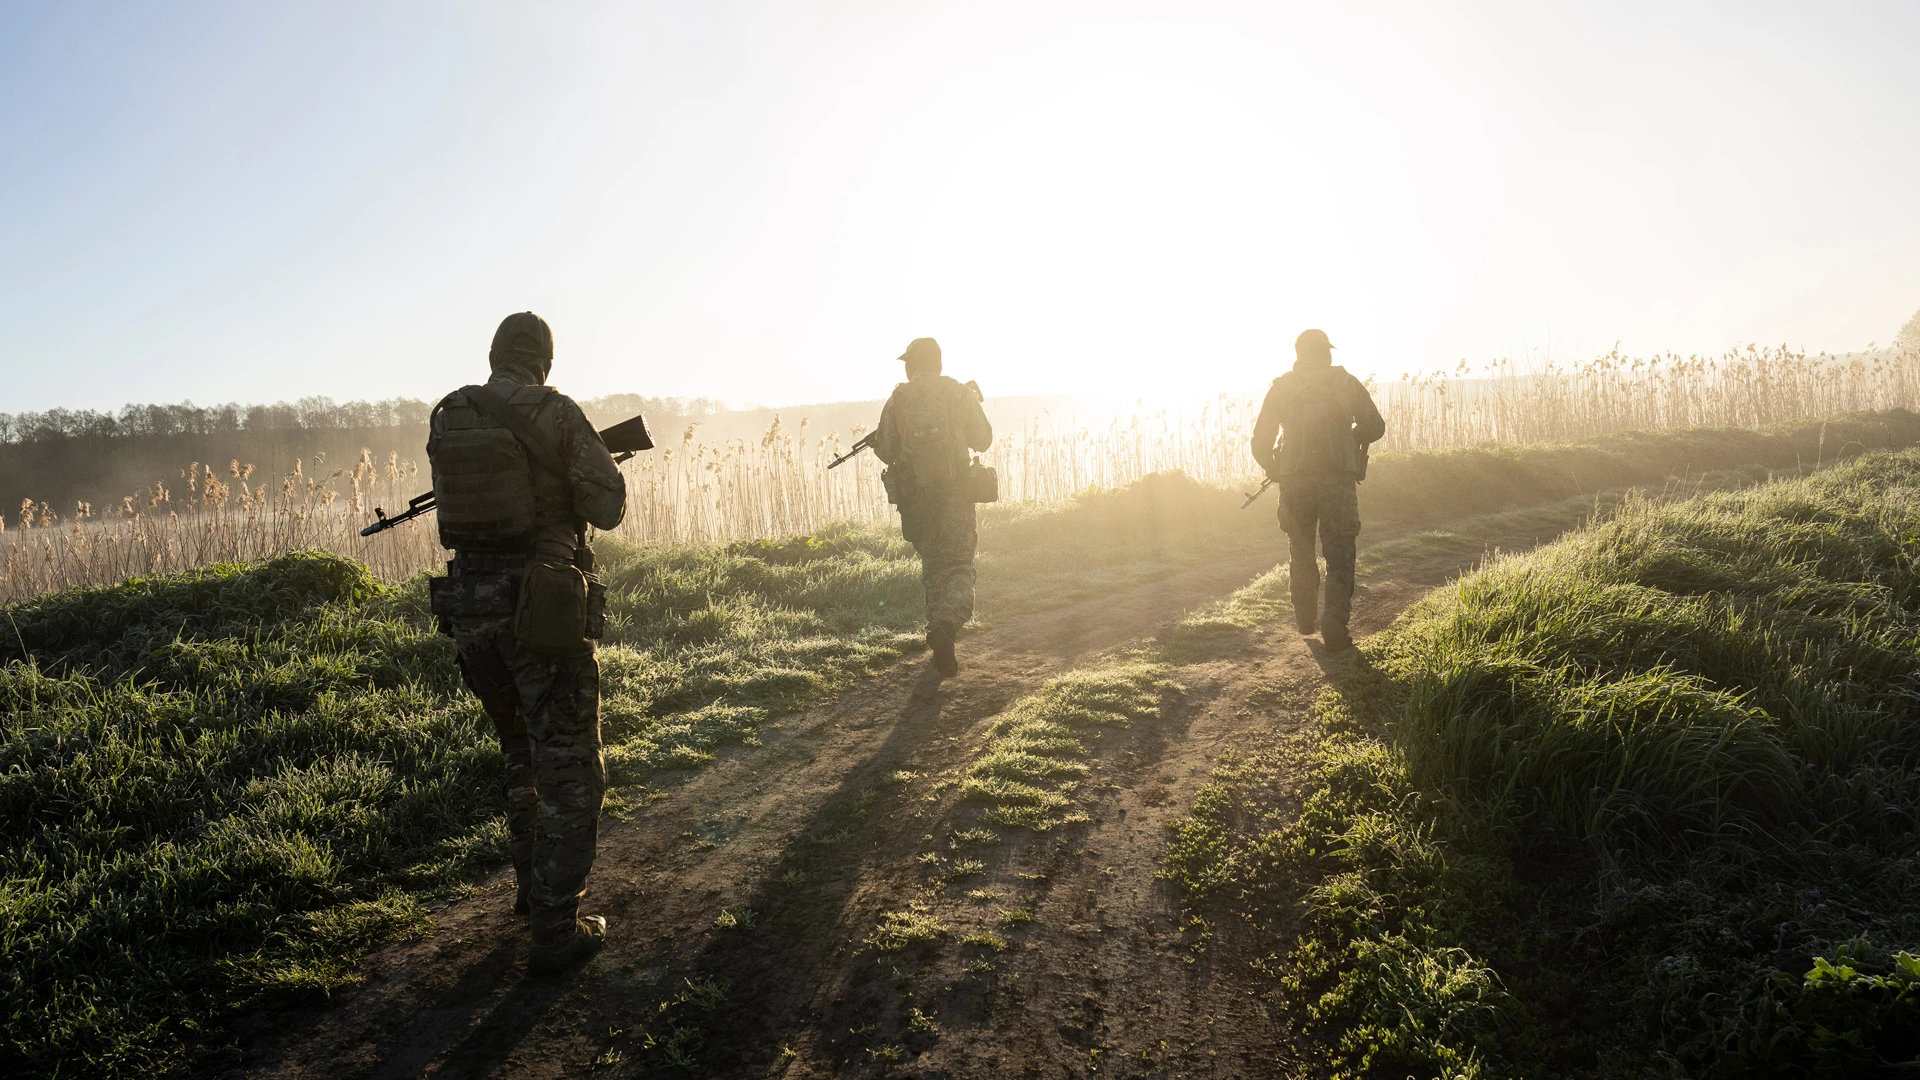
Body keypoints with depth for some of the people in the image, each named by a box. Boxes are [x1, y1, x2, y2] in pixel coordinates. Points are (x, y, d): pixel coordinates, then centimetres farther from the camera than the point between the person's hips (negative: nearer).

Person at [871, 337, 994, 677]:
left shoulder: (898, 399, 2)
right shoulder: (960, 393, 1)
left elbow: (885, 451, 2)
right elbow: (983, 440, 7)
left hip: (914, 496, 2)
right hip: (955, 493, -1)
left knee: (933, 566, 17)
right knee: (959, 566, 0)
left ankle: (938, 632, 17)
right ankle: (946, 625, -24)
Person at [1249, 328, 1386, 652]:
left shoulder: (1281, 387, 6)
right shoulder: (1346, 383, 3)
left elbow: (1261, 441, 5)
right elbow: (1375, 427, 3)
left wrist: (1274, 472, 21)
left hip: (1294, 481, 2)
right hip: (1338, 479, -2)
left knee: (1301, 554, 19)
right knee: (1339, 557, 3)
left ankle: (1306, 619, 29)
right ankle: (1335, 631, -6)